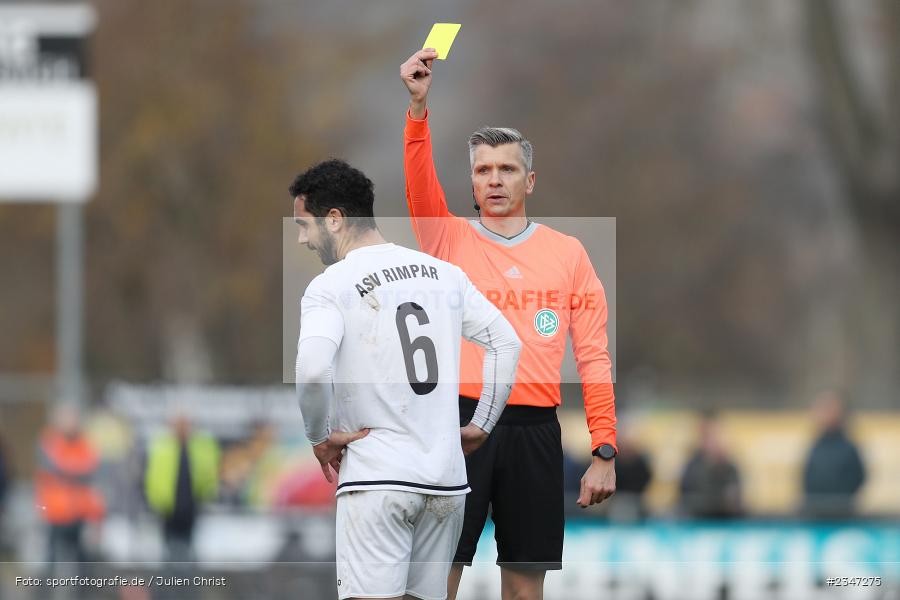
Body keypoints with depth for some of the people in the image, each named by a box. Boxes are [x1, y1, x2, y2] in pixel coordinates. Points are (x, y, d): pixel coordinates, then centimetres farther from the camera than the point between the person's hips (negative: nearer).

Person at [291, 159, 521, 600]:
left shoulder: (332, 286, -7)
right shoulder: (442, 273, 11)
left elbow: (311, 368, -24)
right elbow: (506, 343, 13)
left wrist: (320, 437, -8)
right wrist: (481, 427, 17)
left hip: (377, 479, -6)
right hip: (447, 480, 6)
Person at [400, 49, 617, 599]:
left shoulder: (568, 254, 9)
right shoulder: (450, 239, 7)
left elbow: (594, 357, 6)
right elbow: (419, 181, -12)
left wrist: (604, 451, -1)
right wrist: (418, 105, -28)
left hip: (534, 430, 1)